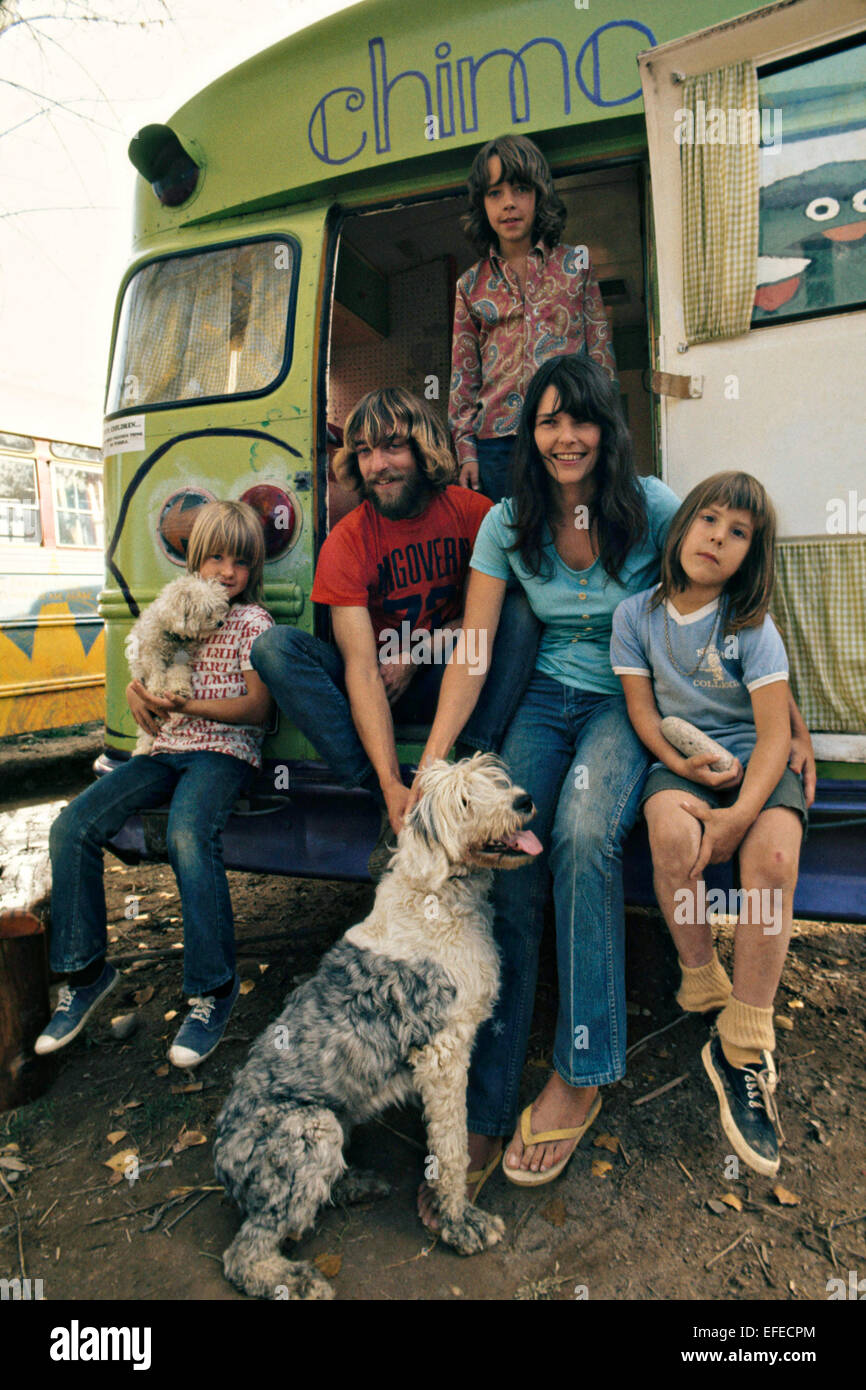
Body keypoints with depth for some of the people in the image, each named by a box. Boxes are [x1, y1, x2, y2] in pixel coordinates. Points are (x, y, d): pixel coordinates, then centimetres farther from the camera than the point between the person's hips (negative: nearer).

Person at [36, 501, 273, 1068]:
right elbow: (153, 672, 26)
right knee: (72, 827, -15)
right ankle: (85, 971, 0)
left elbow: (257, 708, -6)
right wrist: (138, 691, 1)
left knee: (188, 835, -35)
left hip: (224, 750, -5)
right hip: (166, 749, 6)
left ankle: (215, 987, -19)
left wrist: (191, 706, -20)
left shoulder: (253, 622, 2)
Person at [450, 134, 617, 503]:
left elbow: (601, 352, 10)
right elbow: (462, 376, 12)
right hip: (497, 439, 1)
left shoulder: (576, 264, 12)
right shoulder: (471, 285, 13)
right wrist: (465, 450, 3)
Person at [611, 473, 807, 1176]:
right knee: (673, 831, -34)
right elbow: (641, 707, 2)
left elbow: (774, 733, -11)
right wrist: (680, 762, -17)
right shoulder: (637, 614, 2)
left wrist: (740, 812, -26)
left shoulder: (752, 626, -5)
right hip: (678, 760, 1)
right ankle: (701, 983, -6)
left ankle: (742, 1050, -17)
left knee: (774, 853, -31)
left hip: (752, 762, 0)